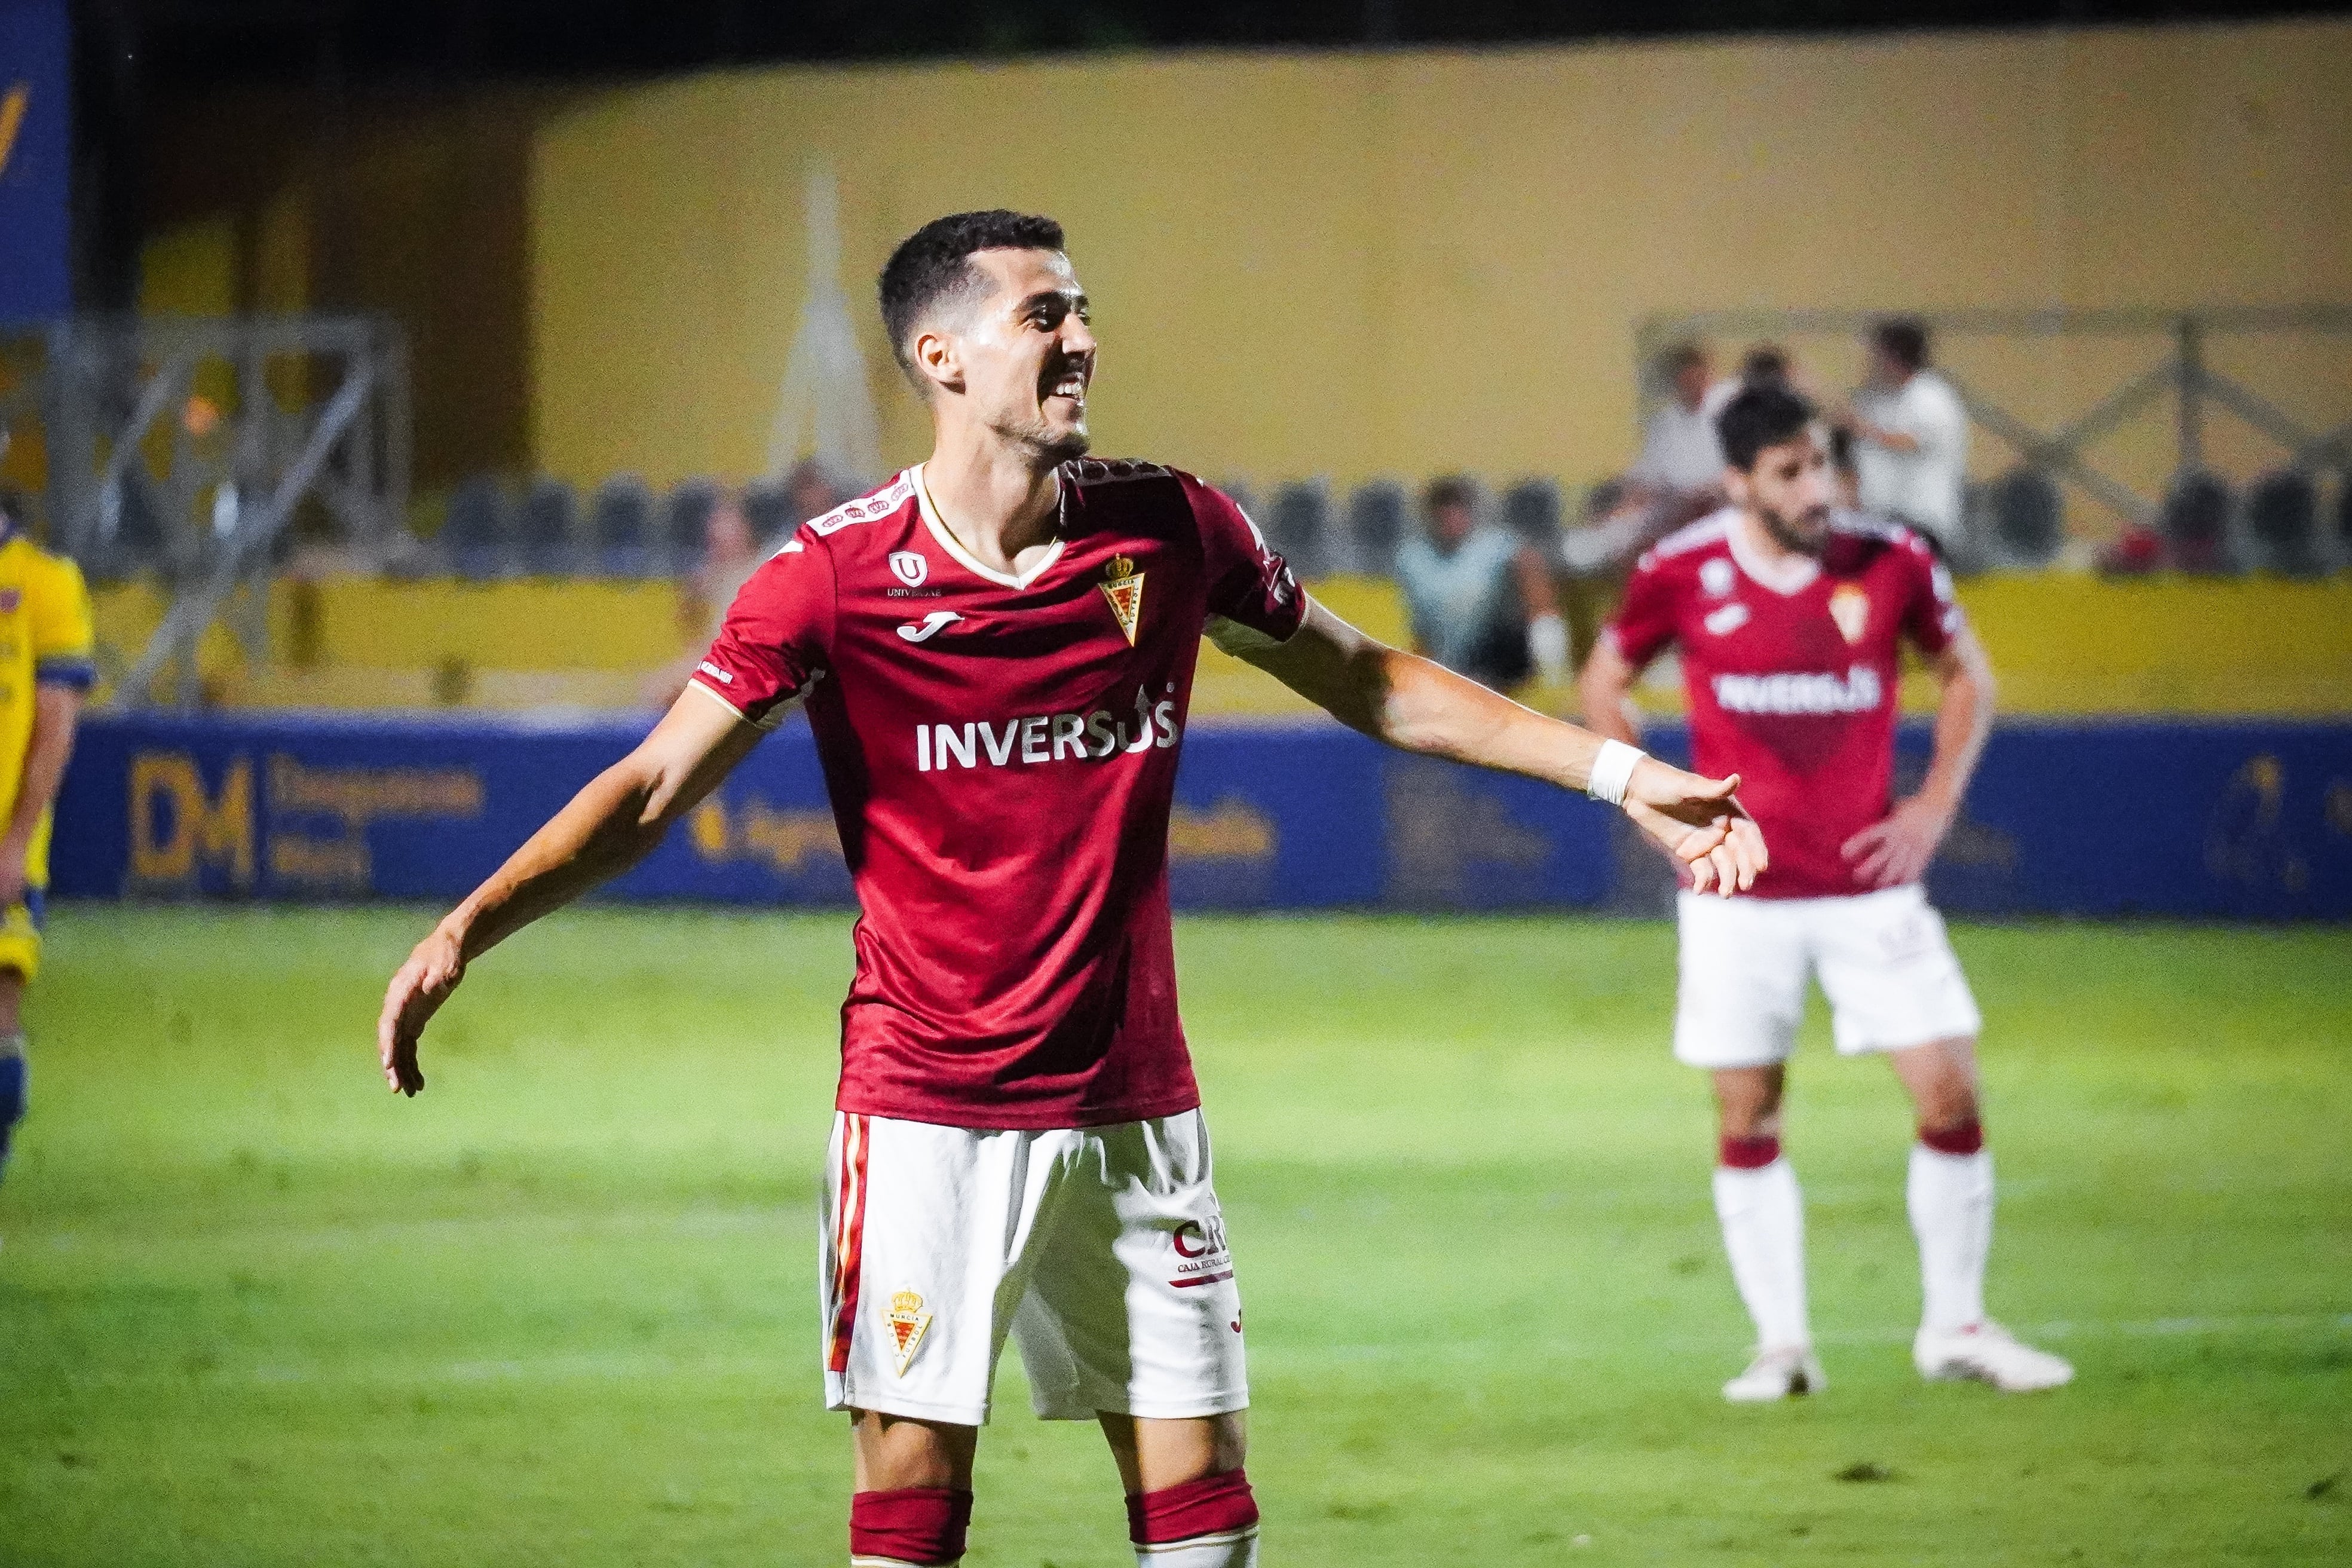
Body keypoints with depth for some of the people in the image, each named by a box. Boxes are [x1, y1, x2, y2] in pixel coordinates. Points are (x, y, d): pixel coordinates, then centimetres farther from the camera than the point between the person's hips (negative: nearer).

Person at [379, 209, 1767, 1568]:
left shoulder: (1170, 531, 0)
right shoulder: (840, 575, -9)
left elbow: (1374, 685, 13)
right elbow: (655, 787, -9)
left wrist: (1620, 774, 12)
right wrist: (470, 926, -22)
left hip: (1132, 1098, 3)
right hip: (927, 1112, -3)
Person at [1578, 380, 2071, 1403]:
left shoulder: (1889, 562, -4)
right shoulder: (1684, 576, -5)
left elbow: (1968, 676, 12)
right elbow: (1602, 685, 11)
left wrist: (1935, 804, 2)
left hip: (1868, 885, 1)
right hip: (1740, 891, -1)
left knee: (1952, 1096, -5)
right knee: (1746, 1120, 2)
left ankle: (1954, 1328, 10)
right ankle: (1781, 1344, 14)